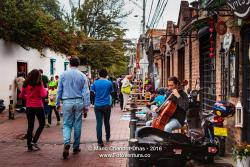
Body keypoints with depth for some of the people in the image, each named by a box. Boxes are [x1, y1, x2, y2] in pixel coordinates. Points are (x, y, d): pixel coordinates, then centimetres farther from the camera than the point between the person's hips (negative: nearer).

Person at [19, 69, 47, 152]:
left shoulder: (25, 84, 3)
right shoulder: (39, 84, -9)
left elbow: (21, 96, 7)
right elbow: (43, 95, -16)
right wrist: (45, 90, 4)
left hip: (29, 107, 4)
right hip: (38, 106, -4)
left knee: (30, 126, 9)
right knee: (42, 124, 13)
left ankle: (29, 146, 13)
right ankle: (34, 141, 2)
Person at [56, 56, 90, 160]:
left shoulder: (63, 75, 0)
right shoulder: (82, 76, 0)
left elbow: (59, 90, 3)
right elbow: (86, 92, -2)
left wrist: (57, 103, 12)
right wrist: (86, 107, 2)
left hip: (67, 102, 0)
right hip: (78, 102, 1)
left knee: (67, 124, 7)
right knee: (77, 125, 10)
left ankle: (67, 143, -18)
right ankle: (76, 147, 20)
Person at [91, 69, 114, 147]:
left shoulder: (95, 83, -1)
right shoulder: (109, 83, -3)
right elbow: (111, 92, 8)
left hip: (97, 105, 0)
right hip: (107, 105, 0)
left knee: (99, 123, 0)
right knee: (107, 122, 17)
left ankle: (100, 142, -3)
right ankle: (107, 137, 34)